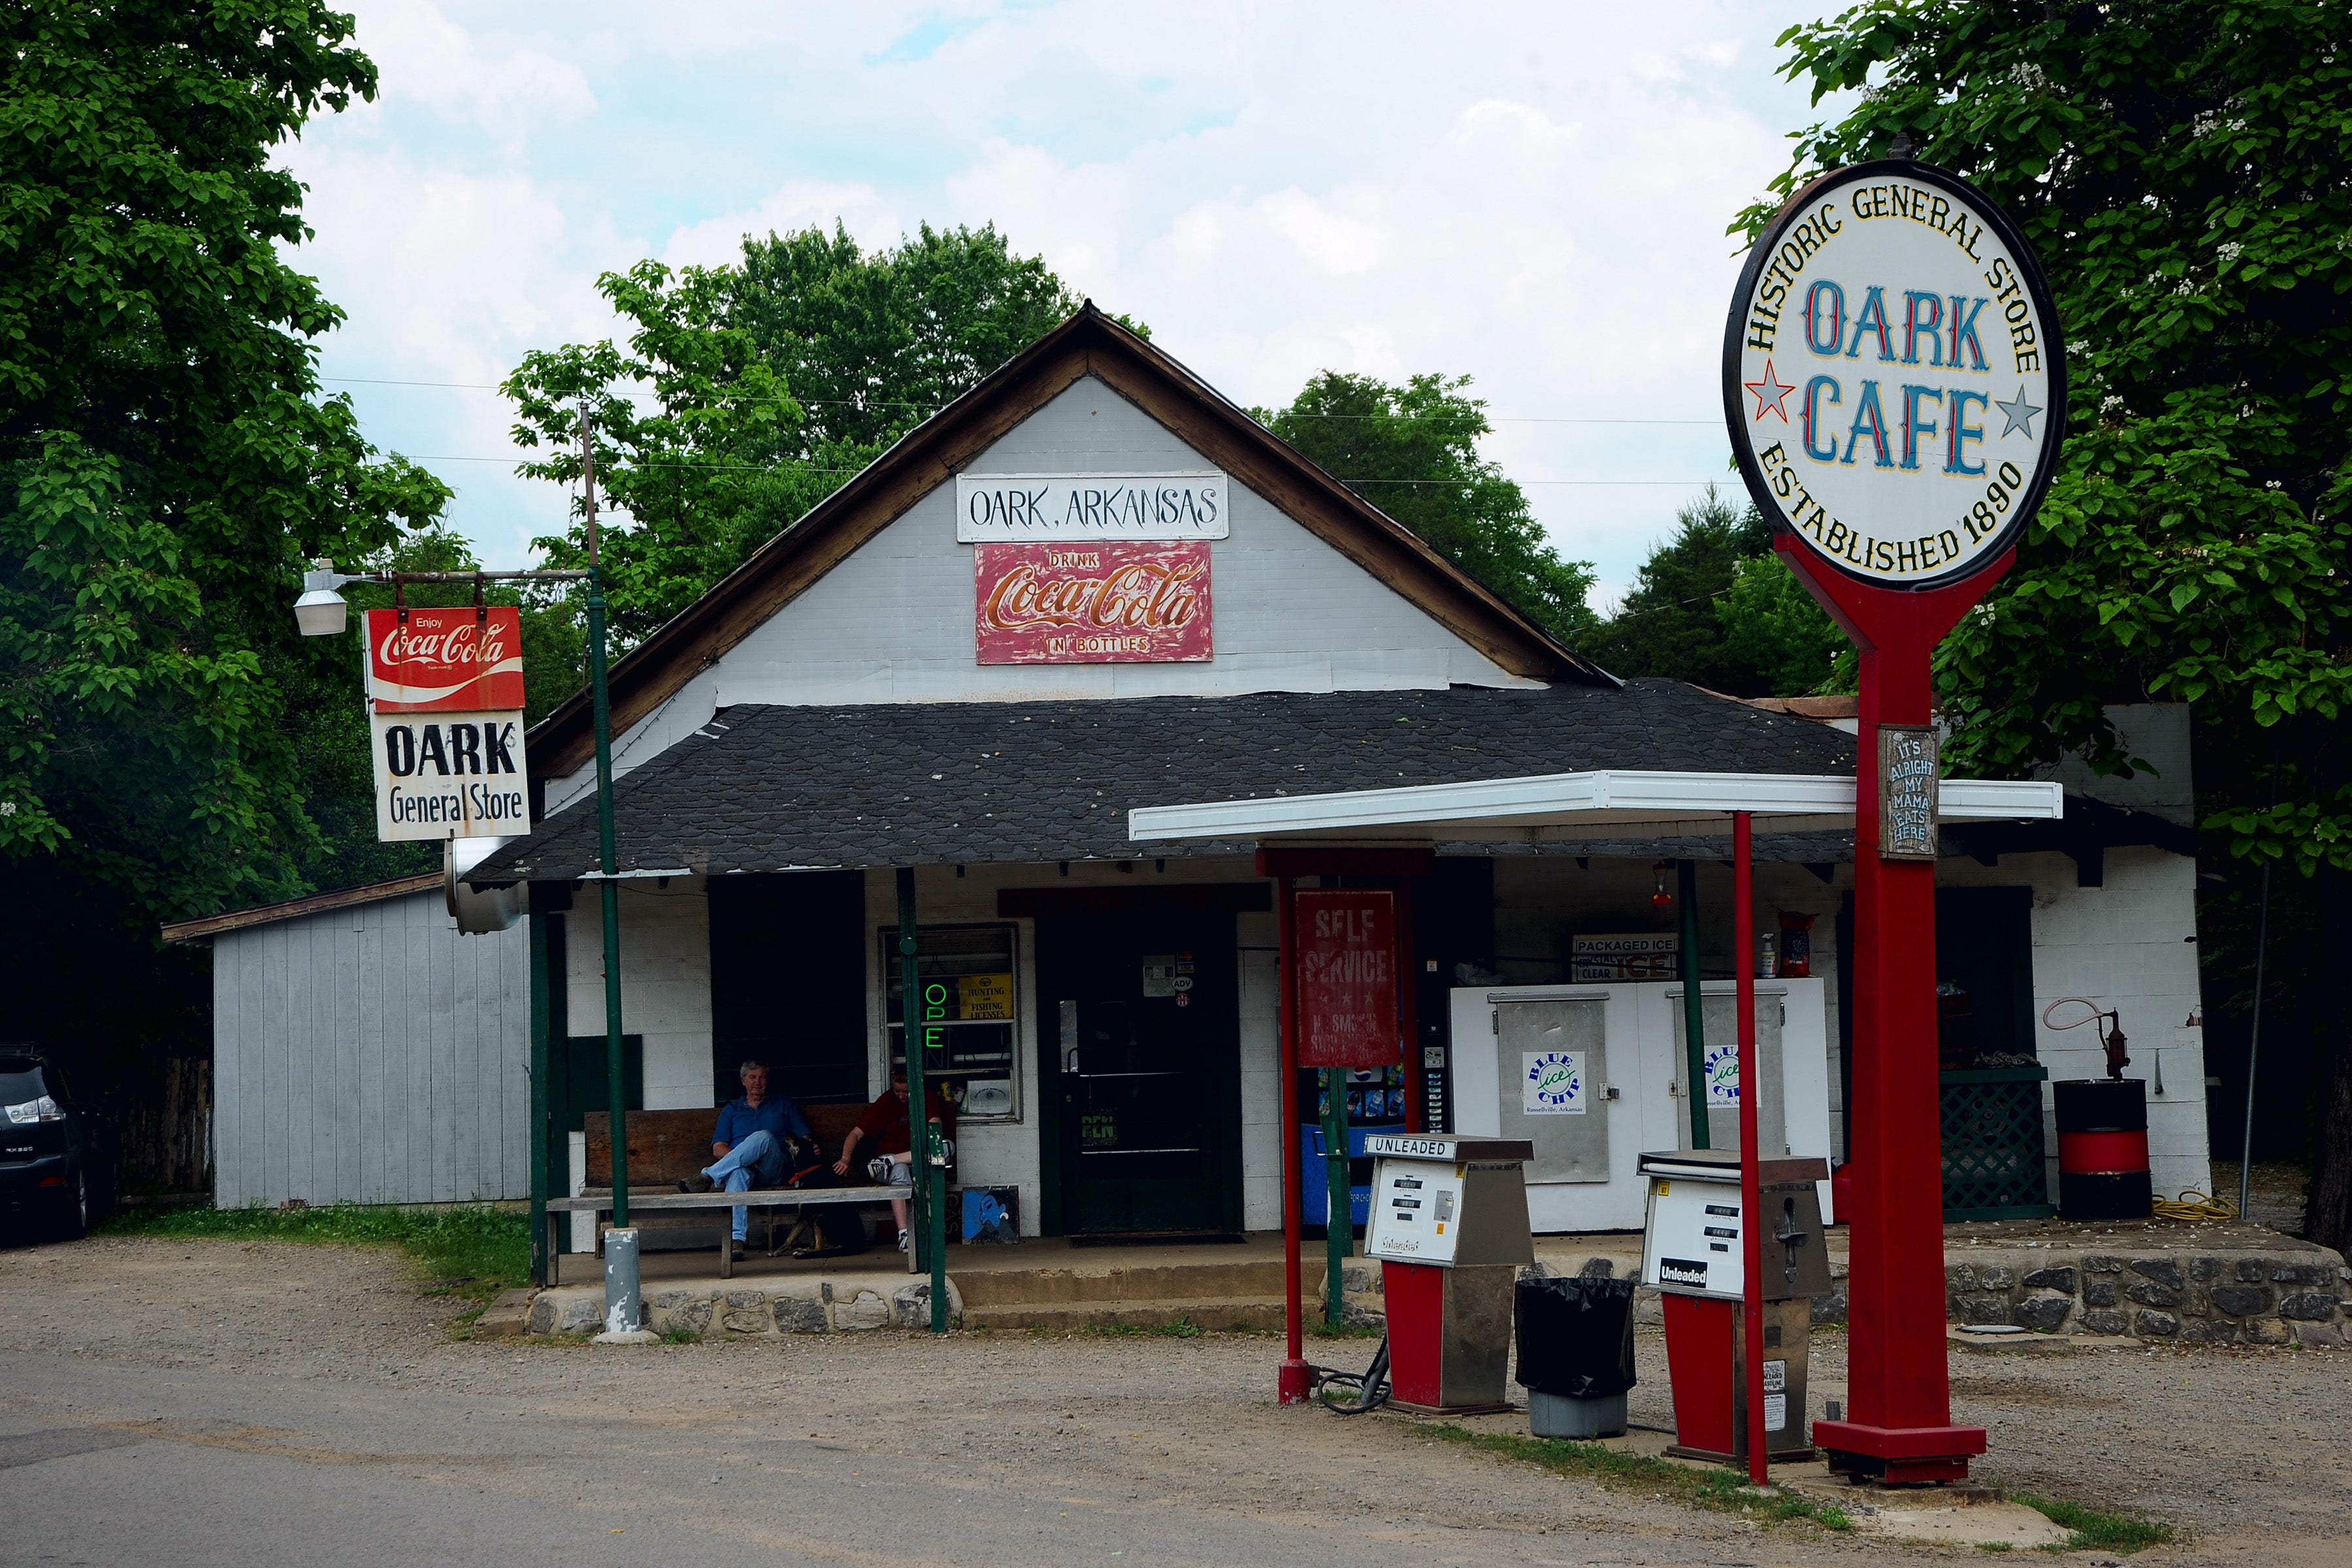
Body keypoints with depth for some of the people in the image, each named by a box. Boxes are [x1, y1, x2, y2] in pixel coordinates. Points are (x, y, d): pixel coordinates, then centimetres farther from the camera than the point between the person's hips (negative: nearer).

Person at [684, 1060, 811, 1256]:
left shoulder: (783, 1105, 25)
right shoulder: (732, 1110, 25)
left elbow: (805, 1138, 16)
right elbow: (718, 1149, 12)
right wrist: (746, 1157, -8)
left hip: (774, 1171, 0)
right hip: (741, 1165, 0)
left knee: (763, 1137, -35)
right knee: (738, 1173, -40)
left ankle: (708, 1178, -38)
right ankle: (737, 1239, -56)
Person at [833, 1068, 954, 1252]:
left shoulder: (928, 1097, 3)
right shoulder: (886, 1102, -5)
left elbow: (937, 1130, -7)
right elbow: (856, 1134, -8)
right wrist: (846, 1158, -26)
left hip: (918, 1161, 3)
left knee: (948, 1147, -28)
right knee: (900, 1171, -40)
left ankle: (890, 1161, -26)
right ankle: (903, 1234, -46)